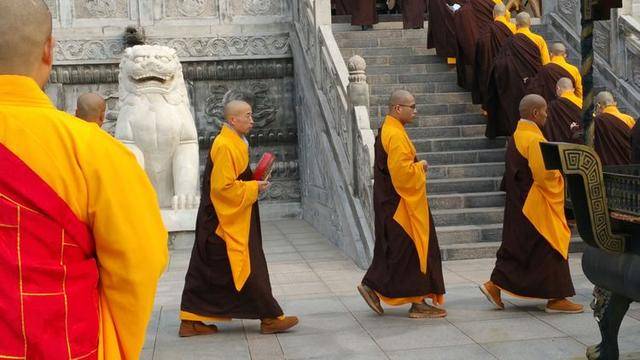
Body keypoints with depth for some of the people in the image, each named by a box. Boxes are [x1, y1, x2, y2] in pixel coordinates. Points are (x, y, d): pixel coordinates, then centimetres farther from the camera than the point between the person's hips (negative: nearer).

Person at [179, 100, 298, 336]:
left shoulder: (233, 143, 13)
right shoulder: (225, 146, -19)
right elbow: (223, 186, -23)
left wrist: (253, 183, 10)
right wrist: (254, 188, -15)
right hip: (228, 221, -10)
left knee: (207, 270, 10)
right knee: (248, 267, -2)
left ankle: (191, 320, 15)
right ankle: (270, 318, 8)